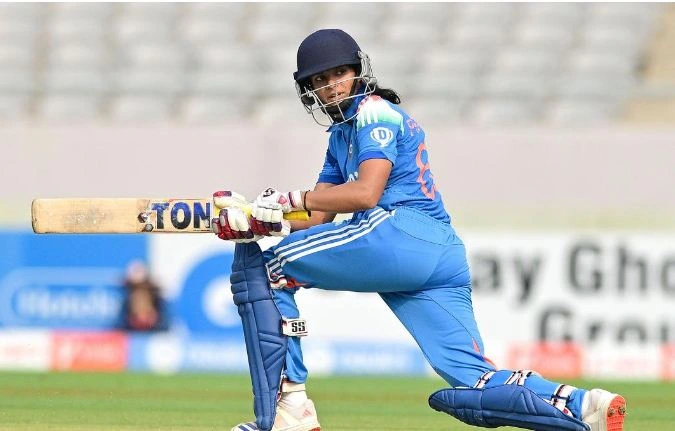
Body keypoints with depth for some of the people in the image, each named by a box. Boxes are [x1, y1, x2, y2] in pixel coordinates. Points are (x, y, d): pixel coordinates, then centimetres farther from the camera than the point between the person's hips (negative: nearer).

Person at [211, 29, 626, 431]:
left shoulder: (374, 112, 5)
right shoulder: (341, 135, 32)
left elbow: (366, 193, -11)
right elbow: (317, 219, 24)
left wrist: (289, 199, -6)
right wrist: (255, 219, 8)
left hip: (400, 235, -10)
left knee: (260, 267, -2)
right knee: (474, 386, -1)